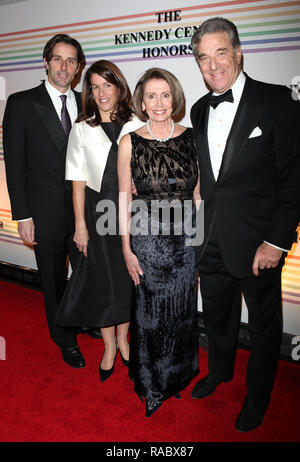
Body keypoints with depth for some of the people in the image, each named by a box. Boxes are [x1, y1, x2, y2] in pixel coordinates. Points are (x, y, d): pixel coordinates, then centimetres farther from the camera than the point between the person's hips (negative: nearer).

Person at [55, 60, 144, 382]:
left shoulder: (136, 127, 3)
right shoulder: (82, 129, 1)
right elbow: (78, 181, 0)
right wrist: (80, 225, -4)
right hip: (98, 210, -1)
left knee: (127, 277, 9)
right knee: (102, 279, 6)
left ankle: (122, 338, 32)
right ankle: (109, 347, 26)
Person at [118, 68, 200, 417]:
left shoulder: (190, 137, 1)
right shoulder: (130, 142, -4)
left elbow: (198, 192, 5)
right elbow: (124, 196, -1)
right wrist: (126, 248, -3)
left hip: (187, 238, 2)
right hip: (148, 238, -1)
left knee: (182, 309, 15)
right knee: (150, 312, 10)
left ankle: (179, 373, 44)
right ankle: (150, 382, 38)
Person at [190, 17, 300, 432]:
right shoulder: (200, 110, 8)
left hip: (258, 242, -5)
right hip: (212, 241, 5)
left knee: (264, 323, 15)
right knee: (217, 315, 22)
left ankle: (258, 394, 41)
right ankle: (220, 372, 50)